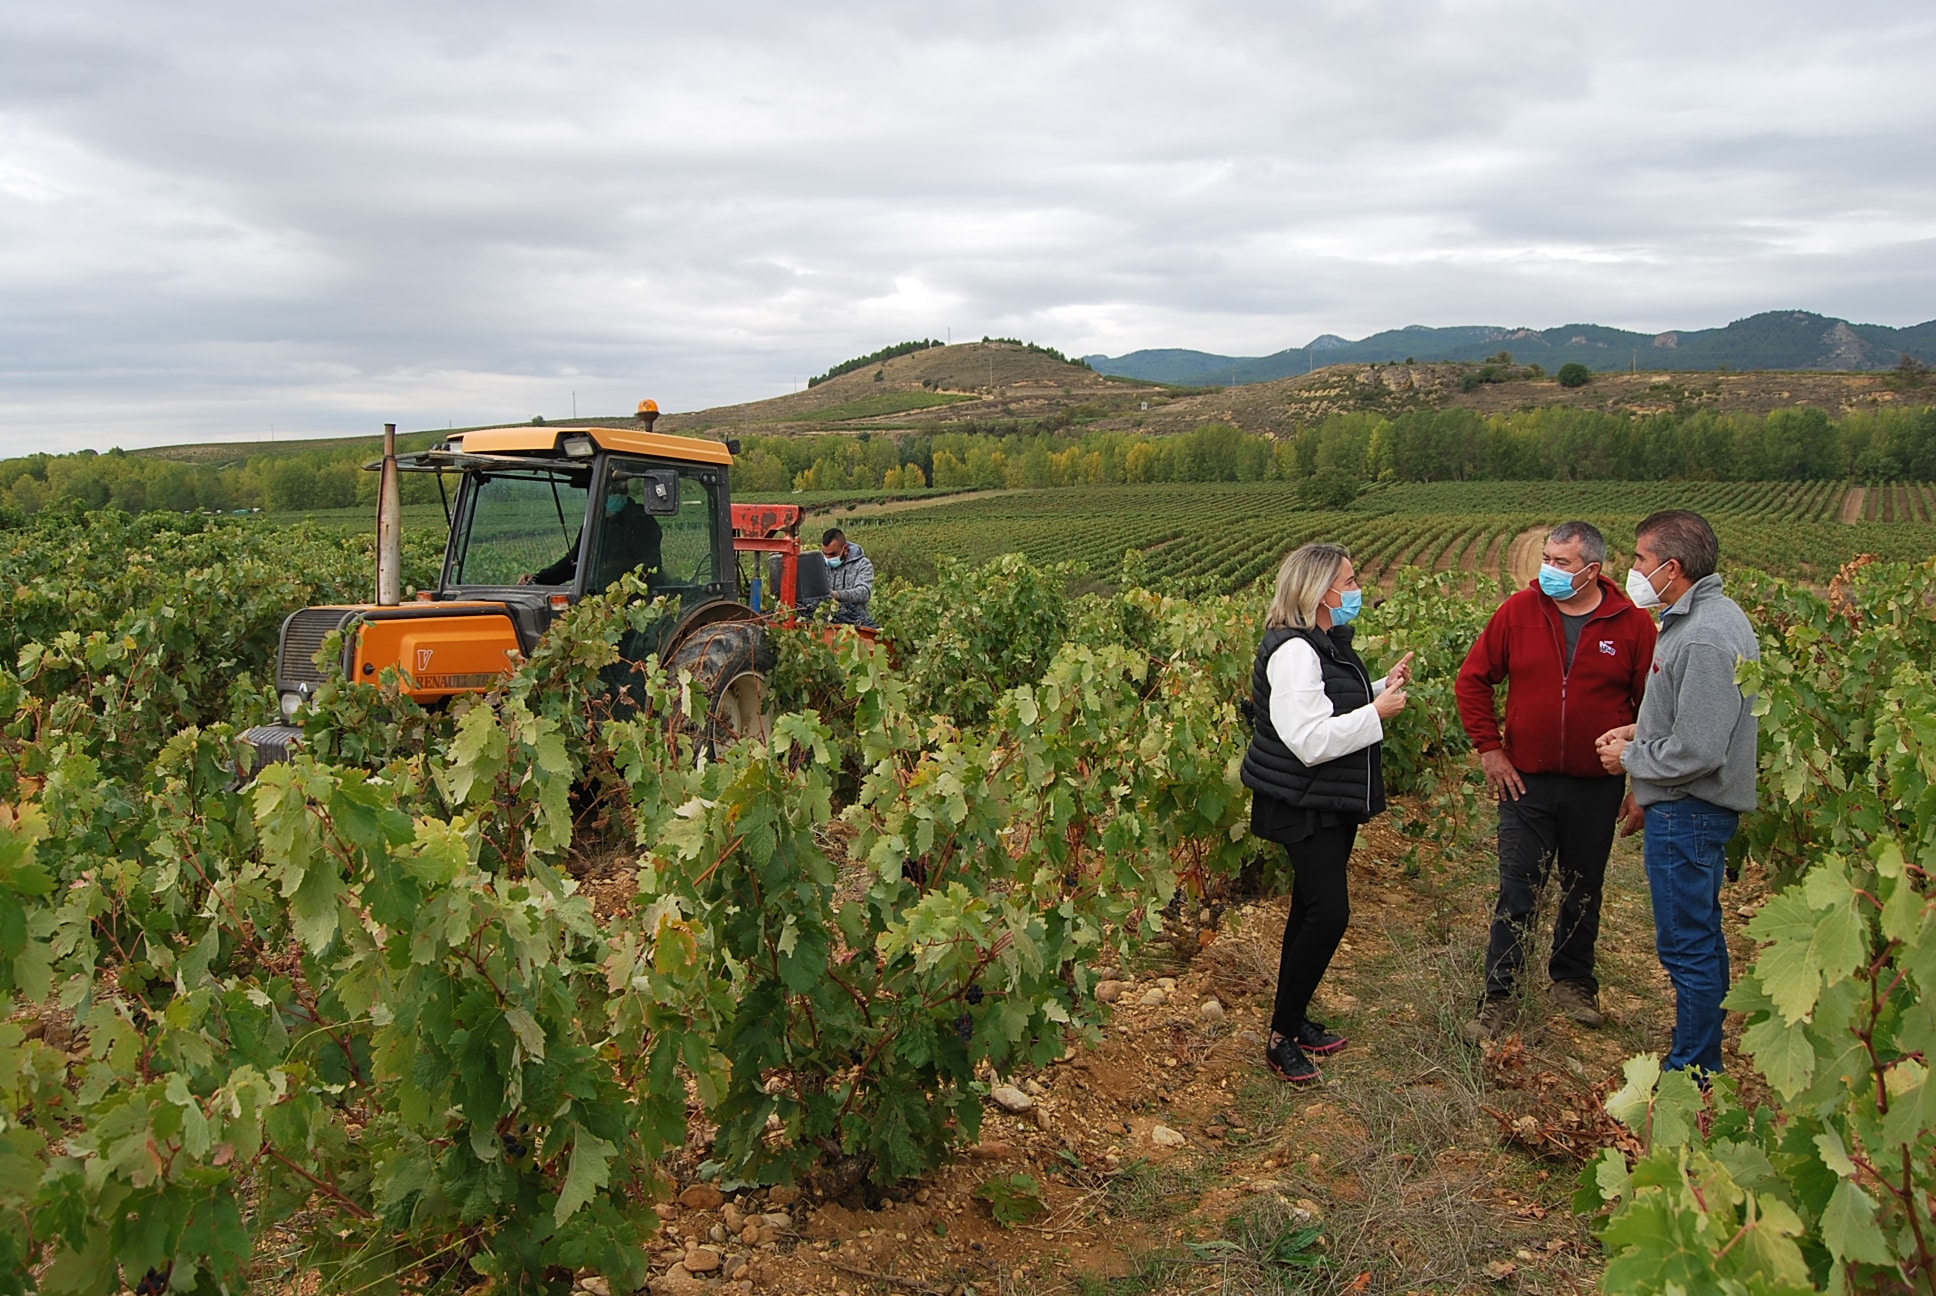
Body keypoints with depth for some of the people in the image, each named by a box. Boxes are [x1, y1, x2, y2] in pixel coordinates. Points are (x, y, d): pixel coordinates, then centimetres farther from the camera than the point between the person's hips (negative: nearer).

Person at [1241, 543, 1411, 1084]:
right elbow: (1310, 740, -28)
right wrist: (1377, 711, -20)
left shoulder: (1329, 643, 10)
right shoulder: (1293, 651, -23)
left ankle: (1294, 1019, 29)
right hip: (1304, 806, -10)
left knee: (1312, 908, 16)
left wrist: (1383, 687, 7)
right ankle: (1281, 1037, 0)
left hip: (1335, 802, 10)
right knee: (1328, 913, -12)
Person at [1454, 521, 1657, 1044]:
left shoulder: (1632, 624, -6)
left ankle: (1572, 981, 36)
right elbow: (1473, 679, 2)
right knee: (1517, 893, 2)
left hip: (1597, 788, 1)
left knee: (1584, 891, 17)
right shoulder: (1519, 611, -5)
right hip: (1527, 783, 0)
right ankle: (1498, 997, 12)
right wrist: (1488, 748, -3)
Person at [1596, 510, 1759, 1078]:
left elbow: (1696, 752, -26)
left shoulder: (1706, 637, -25)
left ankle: (1691, 1074, 11)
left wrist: (1630, 759, -11)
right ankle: (1706, 1060, 33)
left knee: (1687, 944, 0)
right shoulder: (1710, 615, 9)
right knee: (1701, 935, 19)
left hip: (1689, 812, -11)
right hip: (1692, 807, 11)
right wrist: (1639, 731, 8)